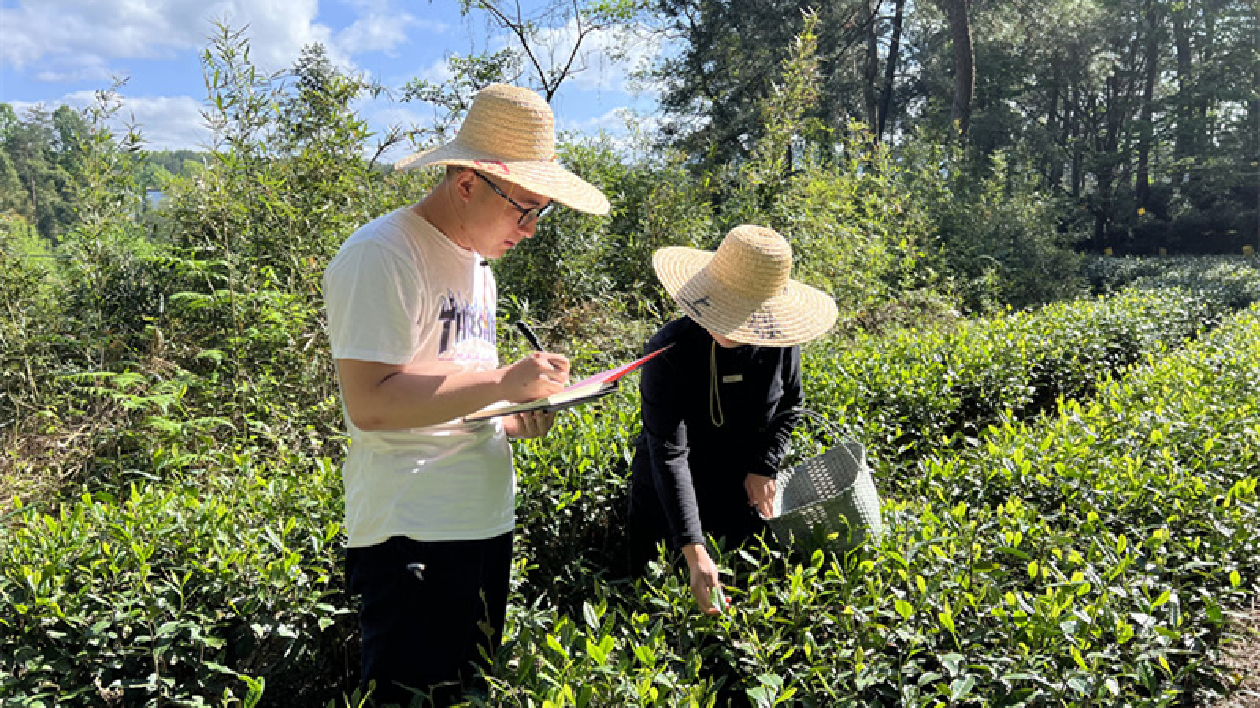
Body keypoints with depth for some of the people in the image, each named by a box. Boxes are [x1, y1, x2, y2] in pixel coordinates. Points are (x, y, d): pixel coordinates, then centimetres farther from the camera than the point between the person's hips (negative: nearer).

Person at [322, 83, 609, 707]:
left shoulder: (475, 262, 16)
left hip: (485, 522, 9)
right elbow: (369, 404, -23)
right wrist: (503, 382, -21)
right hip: (412, 536, -9)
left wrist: (513, 422, 3)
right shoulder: (381, 256, -14)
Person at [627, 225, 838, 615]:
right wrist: (694, 551, -40)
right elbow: (668, 454, -34)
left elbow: (788, 409, 5)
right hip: (667, 500, -3)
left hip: (741, 495, 3)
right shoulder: (669, 352, -30)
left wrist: (764, 468, -7)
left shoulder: (779, 342, -17)